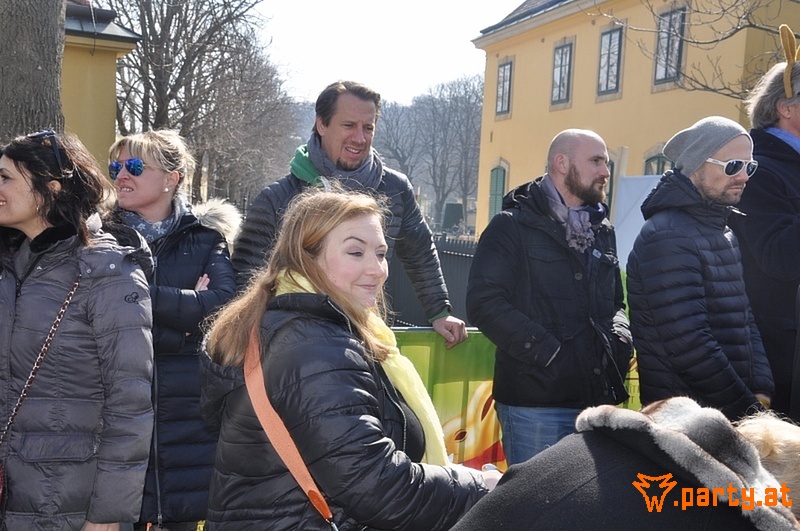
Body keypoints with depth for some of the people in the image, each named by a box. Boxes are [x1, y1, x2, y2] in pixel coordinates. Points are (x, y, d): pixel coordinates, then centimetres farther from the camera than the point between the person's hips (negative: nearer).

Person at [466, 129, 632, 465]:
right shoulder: (513, 226, -2)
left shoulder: (602, 231, 18)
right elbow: (485, 302, -11)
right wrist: (547, 352, -17)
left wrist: (619, 342, 2)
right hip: (535, 401, -6)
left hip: (597, 398, 6)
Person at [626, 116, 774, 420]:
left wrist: (761, 392, -1)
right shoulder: (668, 237, -18)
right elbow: (688, 344, -24)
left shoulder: (722, 233, 12)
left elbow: (745, 320, 13)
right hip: (683, 416, -8)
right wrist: (747, 408, -15)